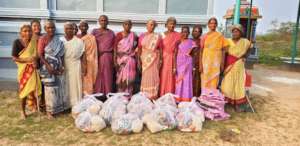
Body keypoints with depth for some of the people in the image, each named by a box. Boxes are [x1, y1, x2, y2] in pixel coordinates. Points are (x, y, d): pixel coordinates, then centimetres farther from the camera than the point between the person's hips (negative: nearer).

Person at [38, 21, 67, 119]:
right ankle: (49, 111, 12)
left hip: (58, 67, 5)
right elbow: (40, 55, -11)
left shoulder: (58, 40, 7)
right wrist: (48, 66, -20)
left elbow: (61, 54, 7)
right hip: (48, 67, -5)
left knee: (59, 87, 9)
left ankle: (59, 107, 24)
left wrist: (62, 66, -4)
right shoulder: (42, 39, -8)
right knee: (50, 88, 0)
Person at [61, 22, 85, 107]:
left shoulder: (79, 41, 0)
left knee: (75, 85, 1)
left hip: (75, 66, -1)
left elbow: (82, 55, 1)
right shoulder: (60, 41, 4)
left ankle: (76, 105, 10)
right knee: (65, 86, 5)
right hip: (63, 66, 2)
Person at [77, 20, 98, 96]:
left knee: (88, 80, -2)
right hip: (79, 63, 4)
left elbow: (94, 53, -3)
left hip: (89, 63, -3)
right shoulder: (76, 37, 11)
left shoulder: (91, 38, -1)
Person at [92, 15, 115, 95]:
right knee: (98, 77, -2)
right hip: (97, 57, 0)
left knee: (107, 77, 1)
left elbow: (114, 46, 10)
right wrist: (98, 52, -9)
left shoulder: (111, 33, 12)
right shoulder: (94, 31, 9)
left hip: (108, 58, 1)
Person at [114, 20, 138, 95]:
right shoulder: (119, 35, 3)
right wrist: (115, 60, -7)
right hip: (120, 59, 0)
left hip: (130, 60, 0)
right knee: (120, 78, 1)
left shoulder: (133, 35, 6)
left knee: (129, 78, -2)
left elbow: (136, 49, 8)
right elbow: (115, 48, 1)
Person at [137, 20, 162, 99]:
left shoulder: (157, 36, 3)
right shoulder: (142, 36, 6)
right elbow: (139, 49, 6)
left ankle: (153, 96, 7)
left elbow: (160, 49, 3)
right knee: (145, 77, 4)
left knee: (153, 76, -2)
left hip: (154, 59, -1)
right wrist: (139, 60, 2)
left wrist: (160, 60, -3)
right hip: (145, 59, 1)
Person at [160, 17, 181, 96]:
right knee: (163, 76, -2)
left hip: (173, 58, 0)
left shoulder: (178, 35, 6)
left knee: (172, 77, 0)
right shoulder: (162, 34, 6)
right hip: (164, 58, 0)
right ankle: (162, 95, 6)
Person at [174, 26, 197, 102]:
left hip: (188, 65, 0)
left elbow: (193, 55, 8)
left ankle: (187, 100, 8)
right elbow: (175, 55, -1)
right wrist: (174, 67, -6)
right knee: (178, 82, 2)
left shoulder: (191, 42, 3)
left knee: (187, 81, 0)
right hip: (179, 64, 0)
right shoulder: (178, 42, 1)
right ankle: (178, 100, 11)